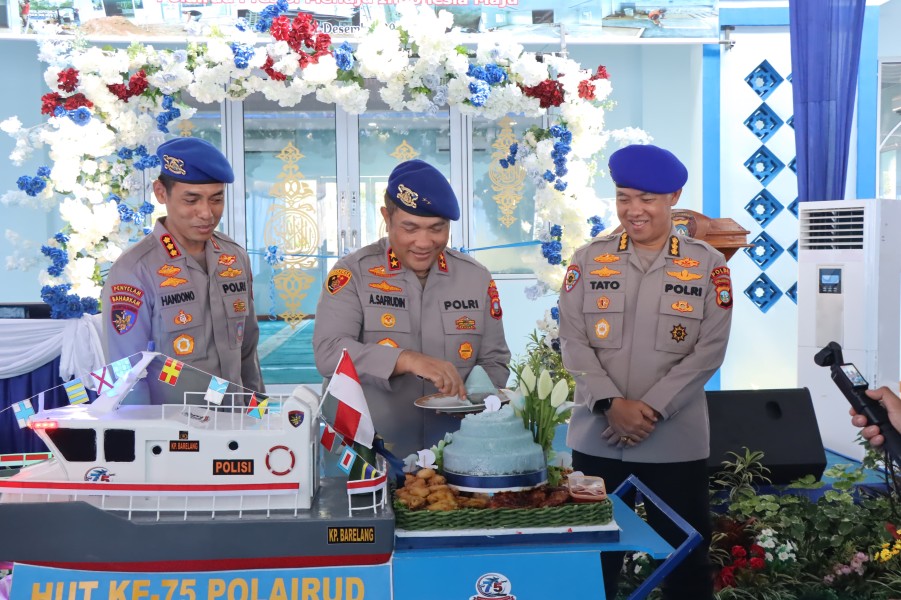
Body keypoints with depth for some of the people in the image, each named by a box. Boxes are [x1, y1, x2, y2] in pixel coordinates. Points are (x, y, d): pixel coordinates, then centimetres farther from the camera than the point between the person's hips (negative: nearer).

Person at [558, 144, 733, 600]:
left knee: (684, 557, 11)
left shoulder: (708, 265, 1)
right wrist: (611, 403, -15)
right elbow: (572, 341, -2)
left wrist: (653, 408, -14)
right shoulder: (588, 260, 3)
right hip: (596, 438, 1)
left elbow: (708, 351, -5)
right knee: (594, 554, 13)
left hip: (677, 441, -1)